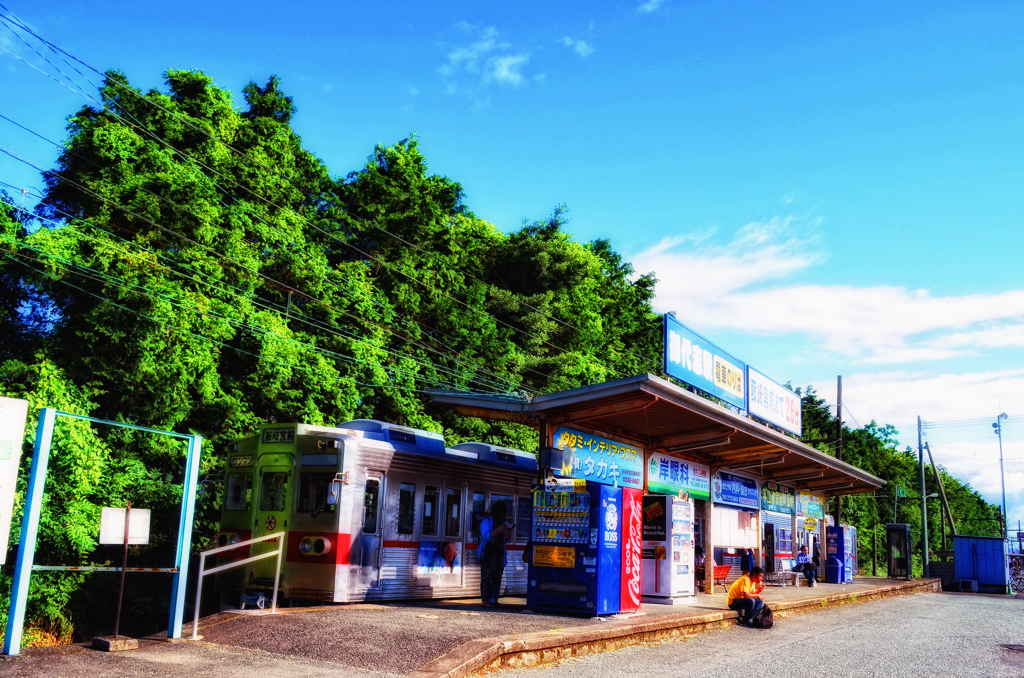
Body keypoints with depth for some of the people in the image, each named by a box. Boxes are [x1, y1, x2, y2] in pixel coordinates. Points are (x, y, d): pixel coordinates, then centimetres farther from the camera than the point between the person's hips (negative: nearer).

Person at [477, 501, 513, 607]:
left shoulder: (503, 522, 16)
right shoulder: (487, 521, -1)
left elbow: (505, 539, 18)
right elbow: (486, 536, -11)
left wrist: (509, 531, -2)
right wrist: (498, 530, -20)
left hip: (499, 554, 6)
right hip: (488, 554, -6)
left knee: (497, 577, 2)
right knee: (487, 576, -8)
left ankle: (493, 600, 5)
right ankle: (485, 600, -5)